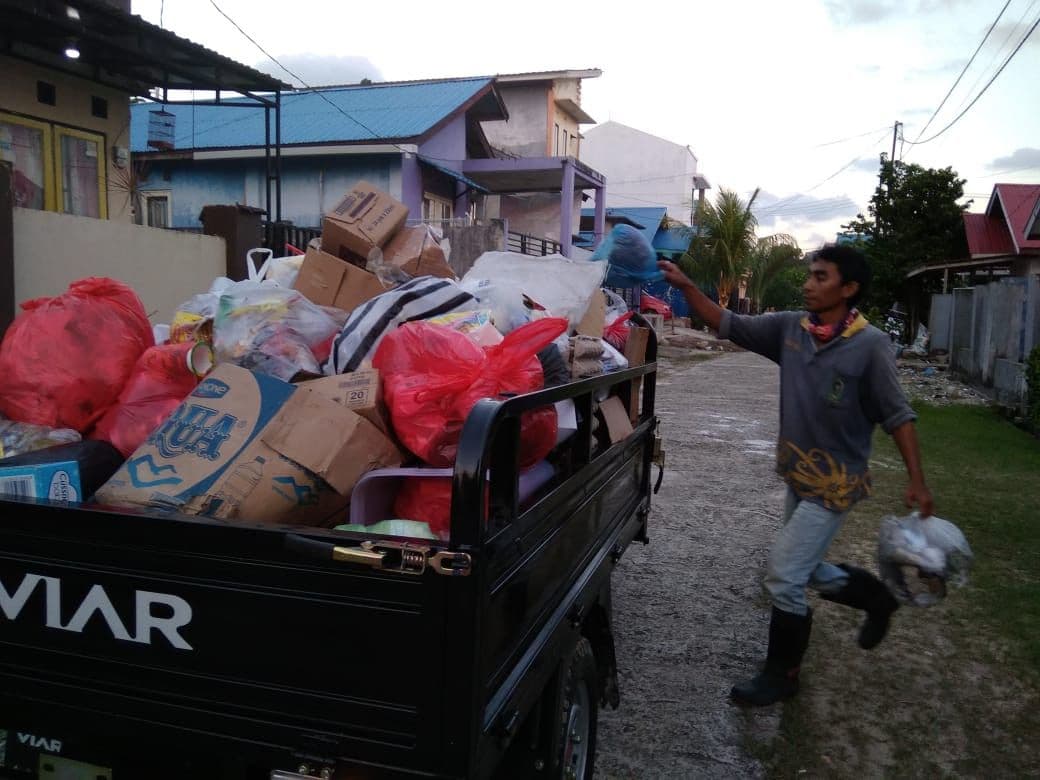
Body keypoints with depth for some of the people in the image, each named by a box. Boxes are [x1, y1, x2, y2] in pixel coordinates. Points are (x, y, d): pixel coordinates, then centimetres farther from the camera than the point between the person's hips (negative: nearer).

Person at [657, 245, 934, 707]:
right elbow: (730, 326, 0)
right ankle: (878, 597, 48)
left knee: (784, 576, -3)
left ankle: (781, 675, 18)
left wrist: (916, 480, -16)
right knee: (809, 573, 21)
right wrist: (685, 286, -11)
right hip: (798, 478, 7)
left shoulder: (869, 345, -18)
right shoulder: (790, 328, -3)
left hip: (834, 485, -6)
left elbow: (897, 415, -14)